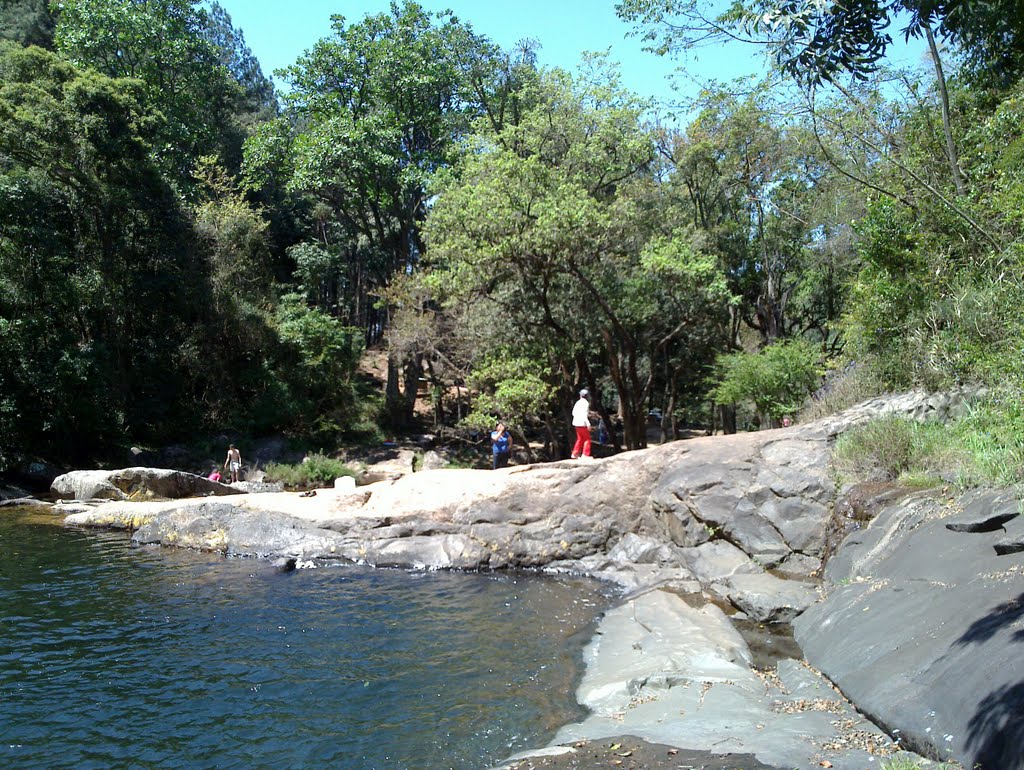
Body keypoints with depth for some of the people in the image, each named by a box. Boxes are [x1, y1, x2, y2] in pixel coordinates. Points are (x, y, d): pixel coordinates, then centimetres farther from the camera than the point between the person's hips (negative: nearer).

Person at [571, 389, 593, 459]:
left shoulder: (578, 402, 10)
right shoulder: (585, 403, -13)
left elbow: (573, 413, 13)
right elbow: (584, 414, -22)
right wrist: (588, 423, -26)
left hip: (576, 422, 8)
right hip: (582, 423, -8)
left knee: (580, 439, 18)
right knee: (587, 439, 1)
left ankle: (575, 453, 18)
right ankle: (585, 454, -2)